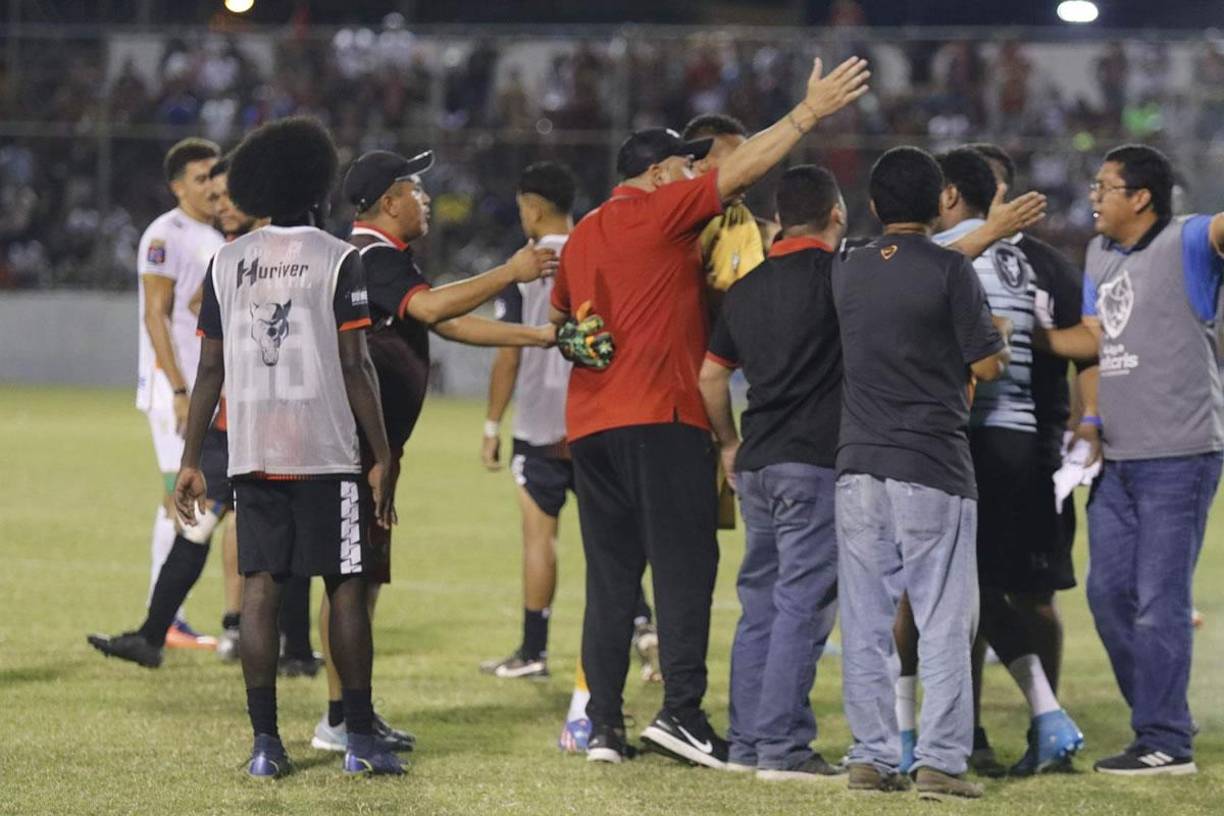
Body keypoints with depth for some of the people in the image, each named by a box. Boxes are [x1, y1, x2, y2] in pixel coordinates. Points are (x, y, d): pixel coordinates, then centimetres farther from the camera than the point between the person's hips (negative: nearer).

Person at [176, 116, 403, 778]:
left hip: (250, 451, 3)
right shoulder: (337, 260, -4)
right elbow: (355, 367, -8)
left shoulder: (227, 262, 7)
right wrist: (383, 459, -4)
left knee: (260, 586, 5)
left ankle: (265, 742, 2)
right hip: (325, 450, -3)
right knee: (344, 586, 3)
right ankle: (361, 739, 3)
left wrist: (190, 462, 11)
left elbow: (210, 369, 6)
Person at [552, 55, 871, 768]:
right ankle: (682, 711, -17)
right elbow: (739, 172, -6)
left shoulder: (583, 235, 19)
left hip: (590, 425, 7)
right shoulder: (659, 212, -2)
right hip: (660, 416, -7)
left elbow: (561, 317, 27)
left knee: (612, 577, 7)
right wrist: (811, 112, -4)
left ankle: (605, 725, 3)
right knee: (685, 565, -8)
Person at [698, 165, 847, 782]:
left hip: (756, 464, 7)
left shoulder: (747, 289, 12)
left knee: (759, 604, 13)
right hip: (815, 463, -7)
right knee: (802, 605, -7)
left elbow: (711, 373, 19)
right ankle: (783, 747, -9)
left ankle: (746, 742, 15)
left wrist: (729, 444, 29)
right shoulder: (836, 274, -9)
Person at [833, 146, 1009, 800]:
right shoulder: (950, 270, -7)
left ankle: (872, 757, 6)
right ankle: (940, 761, -6)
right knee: (943, 621, -1)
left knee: (865, 623, 7)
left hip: (858, 464, 4)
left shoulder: (847, 273, 8)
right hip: (932, 465, -4)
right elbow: (987, 365, -6)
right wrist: (996, 337, 17)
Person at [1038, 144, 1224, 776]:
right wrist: (1091, 420, 6)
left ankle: (1165, 743, 0)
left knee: (1159, 599, -7)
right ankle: (1157, 725, 21)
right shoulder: (1100, 256, 15)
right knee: (1109, 592, 10)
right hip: (1118, 458, 8)